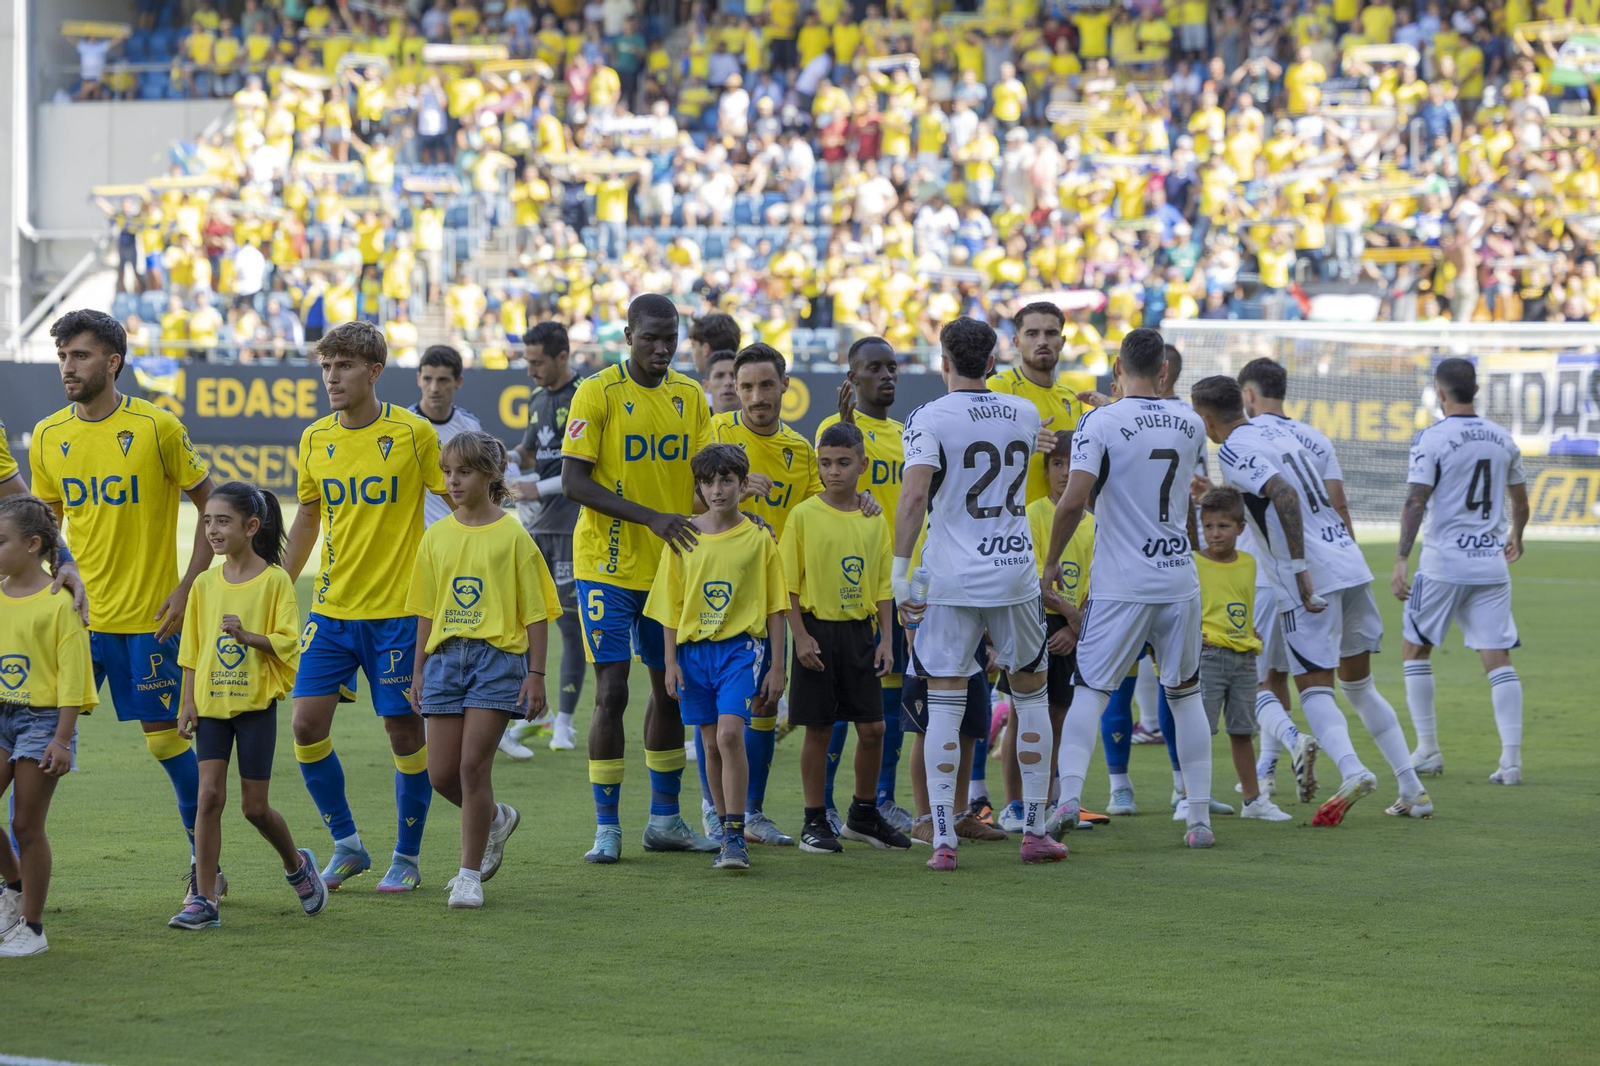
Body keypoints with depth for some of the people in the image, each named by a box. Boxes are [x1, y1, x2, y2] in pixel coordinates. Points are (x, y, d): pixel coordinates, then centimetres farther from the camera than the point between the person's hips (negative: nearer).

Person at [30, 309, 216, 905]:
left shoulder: (157, 428, -9)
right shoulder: (48, 436, 3)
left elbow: (213, 507, -2)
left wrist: (188, 588, -9)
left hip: (148, 617, -3)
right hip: (73, 615, 3)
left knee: (166, 739, 3)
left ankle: (207, 867, 18)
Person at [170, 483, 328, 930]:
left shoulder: (275, 581, -6)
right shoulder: (206, 584, 6)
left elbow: (288, 643, -10)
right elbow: (192, 650, 10)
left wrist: (247, 635, -24)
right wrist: (188, 704, 4)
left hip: (256, 706, -3)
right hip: (212, 705, 3)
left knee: (254, 806, 2)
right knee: (209, 796, -6)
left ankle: (297, 864, 32)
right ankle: (204, 901, -4)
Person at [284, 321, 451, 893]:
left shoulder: (413, 433, -8)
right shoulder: (314, 439, 6)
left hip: (398, 609, -4)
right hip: (331, 607, 4)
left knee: (404, 730, 0)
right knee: (307, 722, -5)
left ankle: (407, 857, 16)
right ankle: (347, 845, 11)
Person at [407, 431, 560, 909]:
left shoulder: (512, 536, -3)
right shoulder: (437, 536, 9)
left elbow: (536, 611, -2)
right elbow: (427, 609, 15)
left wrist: (535, 674, -7)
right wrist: (419, 669, 12)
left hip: (497, 655, -5)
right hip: (446, 655, 5)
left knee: (473, 764, -10)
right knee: (441, 773, 2)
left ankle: (470, 874, -1)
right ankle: (496, 818, 32)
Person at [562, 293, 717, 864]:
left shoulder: (689, 397, 7)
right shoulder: (597, 393, -9)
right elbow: (573, 481, -15)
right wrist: (650, 517, -23)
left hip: (671, 566, 5)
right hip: (608, 566, -5)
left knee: (670, 688, 11)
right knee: (612, 692, -8)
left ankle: (665, 819, 21)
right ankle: (606, 826, -1)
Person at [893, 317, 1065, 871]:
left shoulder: (929, 419, -8)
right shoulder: (1024, 414, 7)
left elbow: (914, 495, -19)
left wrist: (899, 572, -16)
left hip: (951, 580, -3)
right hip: (1016, 575, 3)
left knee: (945, 703, 0)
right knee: (1031, 695, 15)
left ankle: (943, 840, -5)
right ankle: (1034, 830, 16)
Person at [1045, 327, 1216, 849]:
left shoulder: (1100, 423, -9)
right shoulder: (1190, 425, 5)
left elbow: (1074, 500, -18)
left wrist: (1051, 561, -5)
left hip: (1121, 585, -3)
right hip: (1179, 579, 3)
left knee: (1090, 689, 2)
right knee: (1186, 694, 13)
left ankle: (1068, 797, -15)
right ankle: (1199, 818, 12)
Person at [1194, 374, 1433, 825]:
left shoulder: (1233, 452, -8)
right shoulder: (1283, 432, 17)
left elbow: (1284, 495, -23)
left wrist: (1300, 568, -23)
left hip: (1313, 579, -8)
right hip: (1351, 564, 8)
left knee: (1314, 687, -4)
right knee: (1358, 684, 17)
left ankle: (1351, 770, -29)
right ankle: (1412, 788, 13)